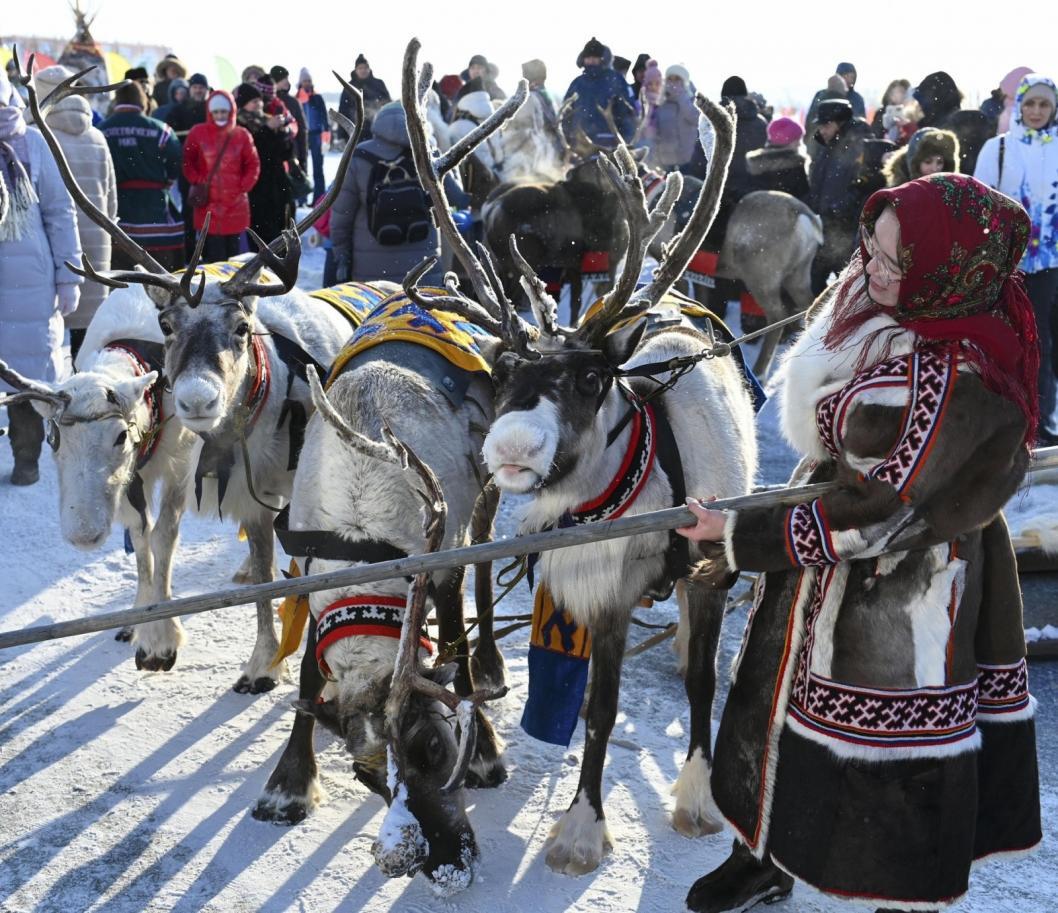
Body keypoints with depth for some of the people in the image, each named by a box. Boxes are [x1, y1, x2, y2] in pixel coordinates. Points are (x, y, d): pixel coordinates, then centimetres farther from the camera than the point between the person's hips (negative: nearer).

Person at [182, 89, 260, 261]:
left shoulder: (241, 135, 3)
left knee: (233, 252, 9)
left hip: (235, 204, 2)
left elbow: (253, 165, 9)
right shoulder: (198, 133, 1)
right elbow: (187, 162, 8)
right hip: (208, 204, -1)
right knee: (212, 255, -2)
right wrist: (198, 182, -3)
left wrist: (243, 186, -2)